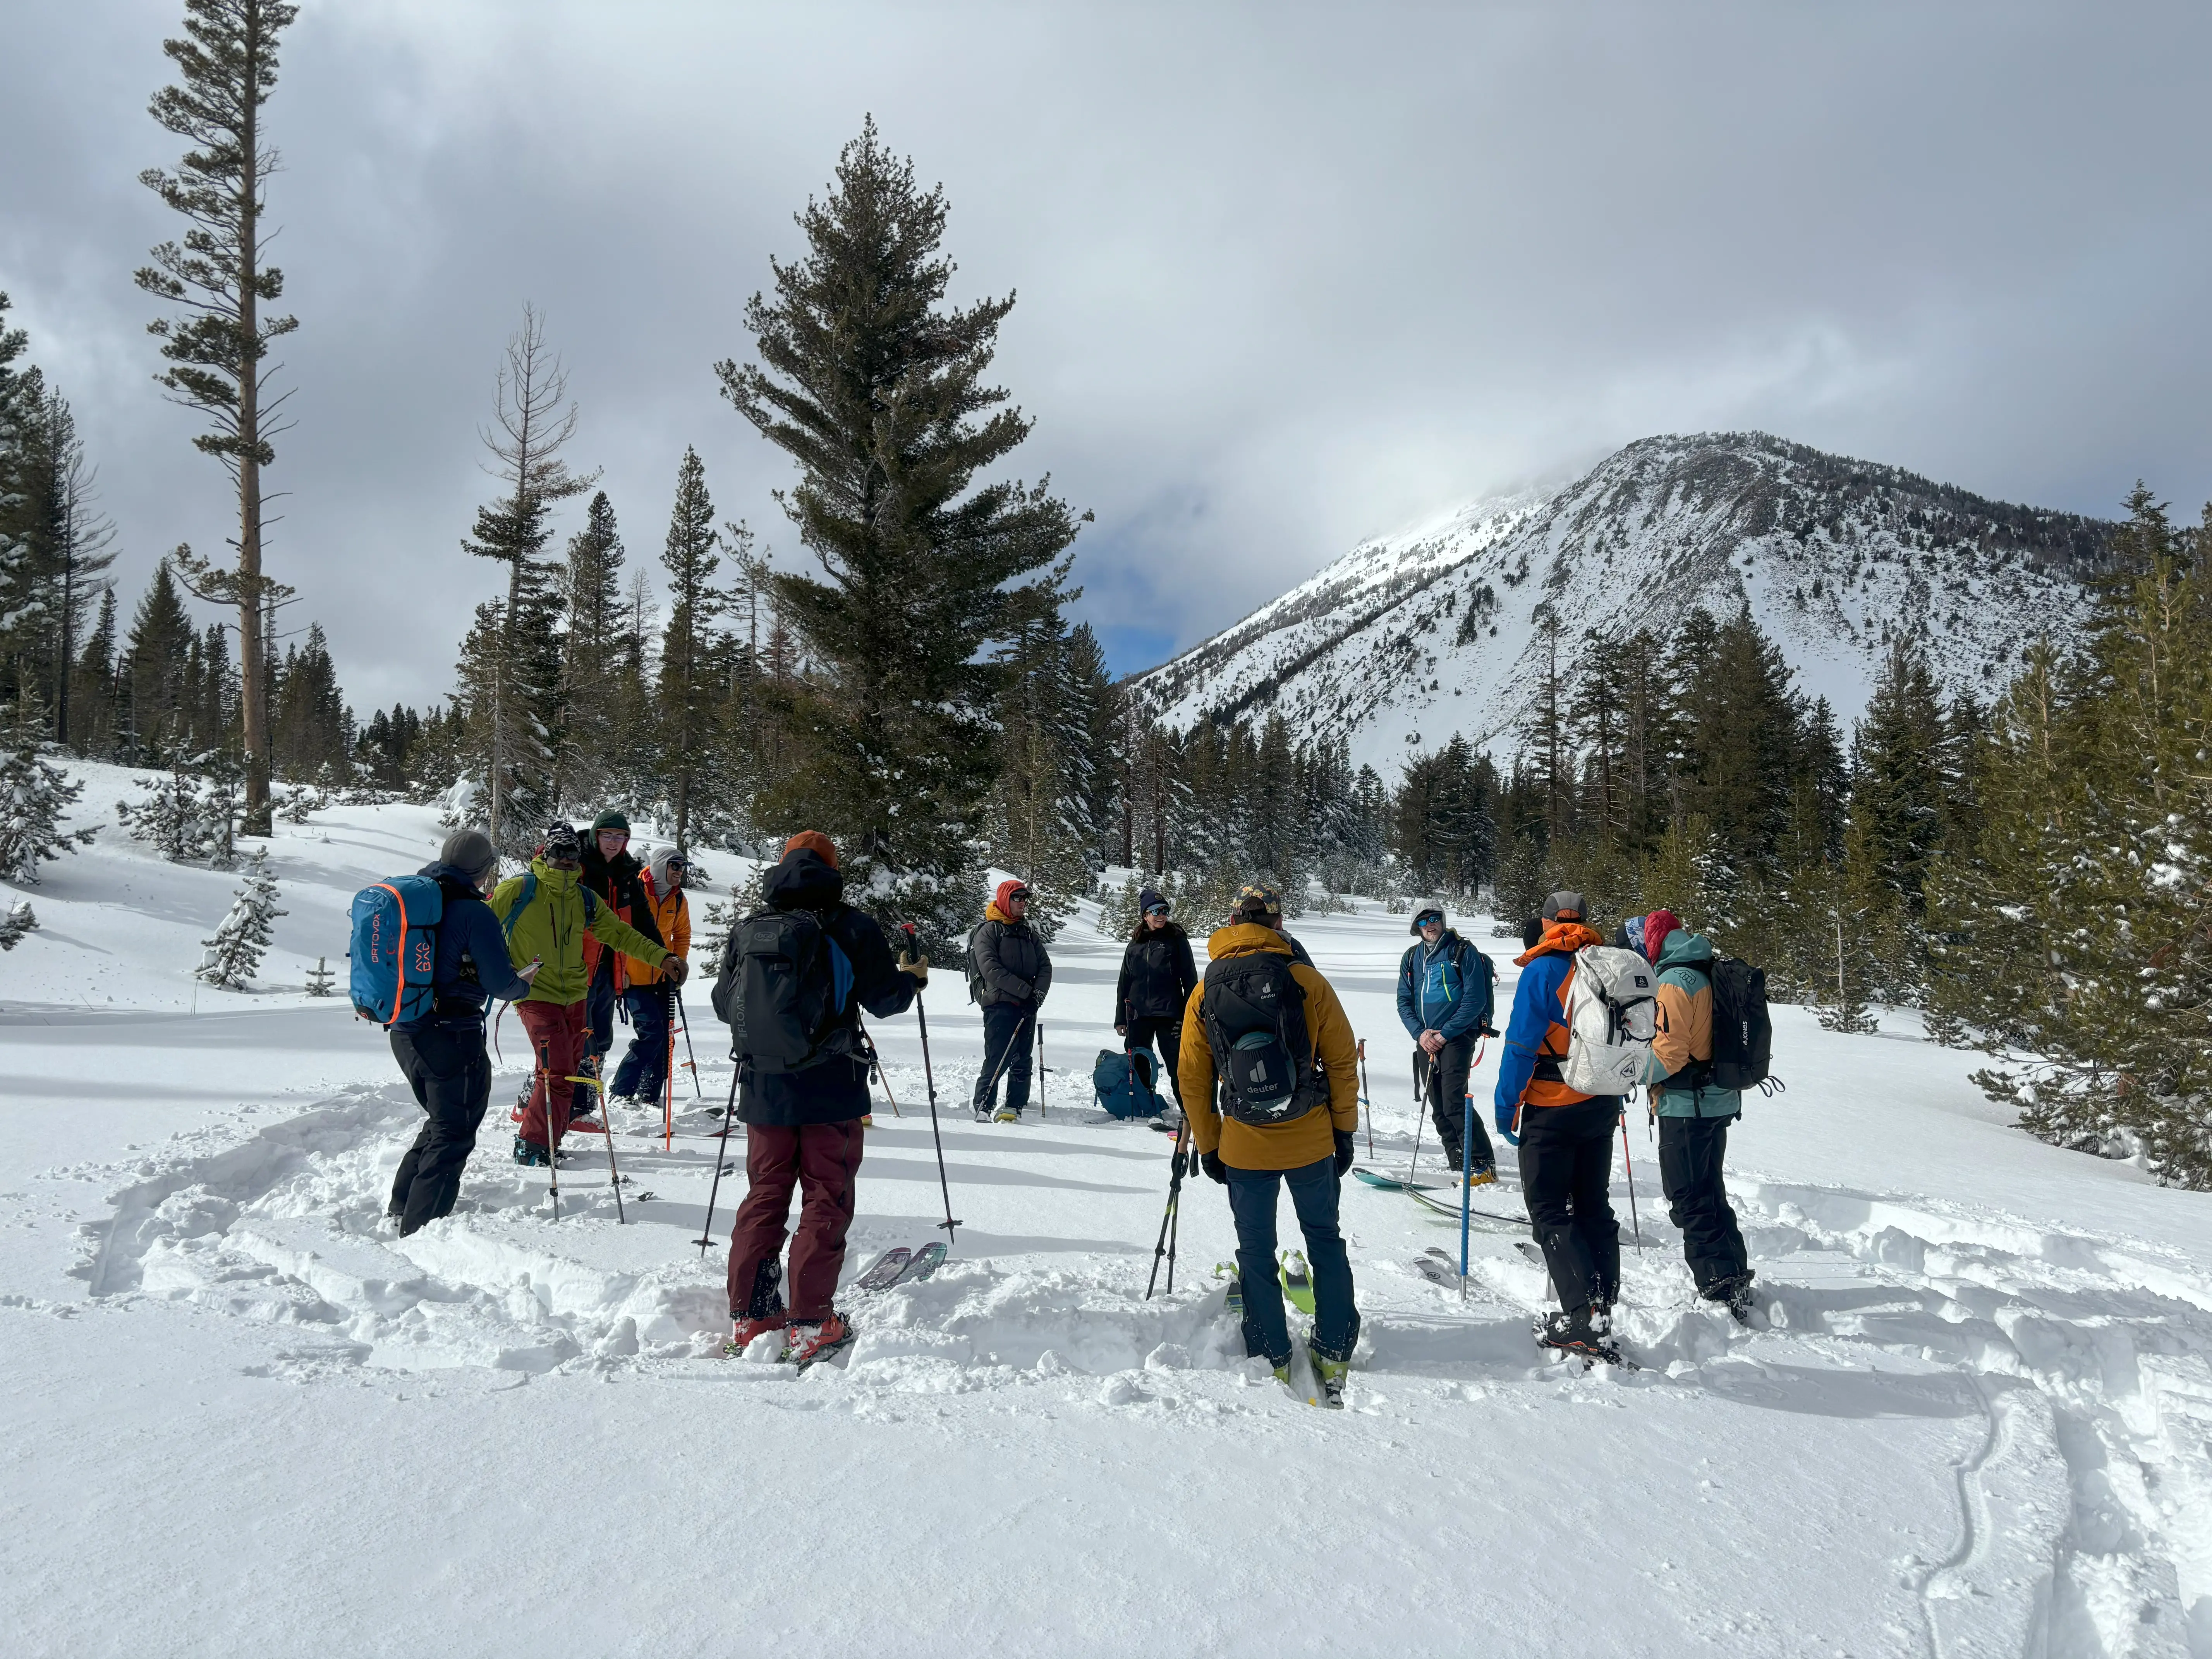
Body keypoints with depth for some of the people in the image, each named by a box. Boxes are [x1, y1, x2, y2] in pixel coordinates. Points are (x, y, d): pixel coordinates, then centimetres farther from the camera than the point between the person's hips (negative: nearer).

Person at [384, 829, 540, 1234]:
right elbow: (500, 983, -18)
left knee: (441, 1122, 26)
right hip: (451, 1037, -8)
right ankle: (421, 1226, 4)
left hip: (404, 1033, 8)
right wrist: (523, 985, 3)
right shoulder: (474, 913, -16)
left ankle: (402, 1206, 31)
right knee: (454, 1134, 5)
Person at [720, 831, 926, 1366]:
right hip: (831, 1091, -3)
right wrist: (913, 977, 18)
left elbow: (724, 1002, 13)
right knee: (826, 1201, 4)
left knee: (764, 1197, 13)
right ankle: (809, 1322, 1)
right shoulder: (851, 927, -5)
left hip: (763, 1089, 4)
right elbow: (884, 999, -2)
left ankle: (749, 1316, 15)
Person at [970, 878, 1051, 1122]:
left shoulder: (1029, 933, 19)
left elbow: (1045, 966, 12)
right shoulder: (989, 931, -1)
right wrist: (1026, 991, -16)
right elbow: (991, 969, -13)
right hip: (1000, 1004, -6)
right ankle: (983, 1108, -6)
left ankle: (1015, 1107, 11)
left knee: (1022, 1061, 6)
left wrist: (1038, 994, -8)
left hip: (1027, 1007, 6)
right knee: (997, 1060, -11)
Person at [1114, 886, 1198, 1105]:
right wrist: (1120, 1019, 11)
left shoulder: (1177, 940, 1)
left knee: (1178, 1067, -3)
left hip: (1169, 1014, -4)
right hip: (1138, 1014, 4)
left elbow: (1190, 979, 0)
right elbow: (1124, 984, 15)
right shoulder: (1135, 944, 11)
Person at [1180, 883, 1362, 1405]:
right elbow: (1342, 1061, -4)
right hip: (1311, 1141, 0)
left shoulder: (1205, 991, -3)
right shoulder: (1307, 980, -8)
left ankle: (1273, 1358, 22)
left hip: (1244, 1146, 1)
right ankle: (1334, 1353, 21)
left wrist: (1208, 1146, 12)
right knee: (1325, 1240, 18)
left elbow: (1193, 1080, 2)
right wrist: (1344, 1129, 7)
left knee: (1256, 1253, 15)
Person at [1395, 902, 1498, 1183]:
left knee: (1454, 1102, -16)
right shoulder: (1411, 958, 12)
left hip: (1457, 1036, -6)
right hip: (1425, 1040, 6)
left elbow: (1475, 999, -10)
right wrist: (1420, 1033, -5)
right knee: (1438, 1108, 6)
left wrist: (1445, 1033, -14)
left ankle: (1484, 1166, -9)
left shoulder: (1463, 952, -4)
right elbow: (1404, 1001, 12)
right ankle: (1460, 1166, 14)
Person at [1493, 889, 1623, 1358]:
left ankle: (1582, 1315, -9)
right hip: (1602, 1107, 6)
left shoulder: (1542, 971, -13)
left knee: (1549, 1211, 0)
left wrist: (1505, 1107, -7)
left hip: (1552, 1108, -6)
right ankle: (1603, 1307, 16)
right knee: (1594, 1206, 15)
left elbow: (1522, 1045, -15)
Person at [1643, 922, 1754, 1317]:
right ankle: (1736, 1279, 26)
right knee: (1710, 1192, 19)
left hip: (1686, 1106, -10)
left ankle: (1721, 1287, -7)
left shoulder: (1673, 982, -17)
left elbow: (1668, 1051, -23)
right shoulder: (1710, 974, 11)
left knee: (1688, 1200, -4)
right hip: (1720, 1102, 10)